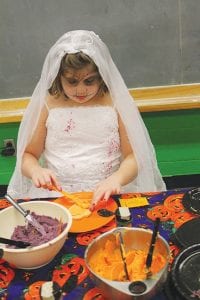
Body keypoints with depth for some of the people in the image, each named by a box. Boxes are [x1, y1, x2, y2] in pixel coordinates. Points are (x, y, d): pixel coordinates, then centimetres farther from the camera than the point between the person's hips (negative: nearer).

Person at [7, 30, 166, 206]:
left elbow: (133, 156, -1)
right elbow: (28, 155, 9)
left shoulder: (116, 104, 0)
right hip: (57, 195, -1)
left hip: (106, 196, 1)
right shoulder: (47, 105, 3)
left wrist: (116, 179, -21)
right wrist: (36, 171, -14)